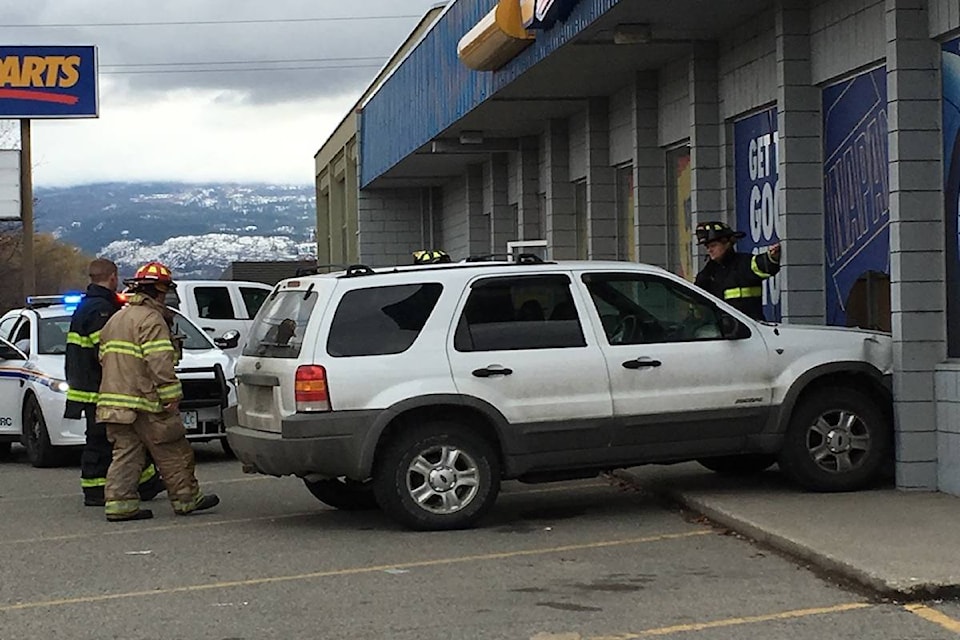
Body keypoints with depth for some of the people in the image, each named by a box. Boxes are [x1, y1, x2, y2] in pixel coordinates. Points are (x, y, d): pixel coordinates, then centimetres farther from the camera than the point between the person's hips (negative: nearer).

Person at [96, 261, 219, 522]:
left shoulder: (115, 319, 20)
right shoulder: (151, 320, -11)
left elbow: (104, 358, 23)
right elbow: (160, 364, -20)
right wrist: (171, 397, -18)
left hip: (114, 399, 8)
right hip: (144, 402, -8)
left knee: (125, 452, 7)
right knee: (173, 453, 2)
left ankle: (119, 503, 0)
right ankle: (186, 498, 9)